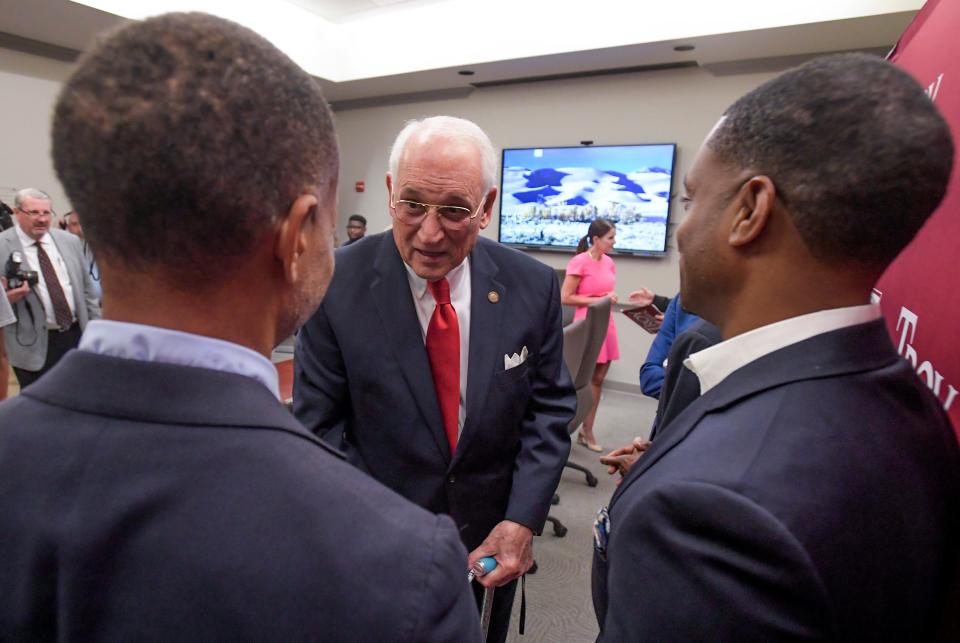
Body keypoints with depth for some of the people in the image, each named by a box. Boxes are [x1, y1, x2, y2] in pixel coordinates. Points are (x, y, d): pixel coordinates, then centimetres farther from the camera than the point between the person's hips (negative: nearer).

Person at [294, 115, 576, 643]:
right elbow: (320, 423, -12)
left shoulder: (532, 287, -11)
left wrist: (522, 520, -13)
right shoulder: (338, 283, -17)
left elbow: (548, 408, -4)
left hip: (493, 541, 3)